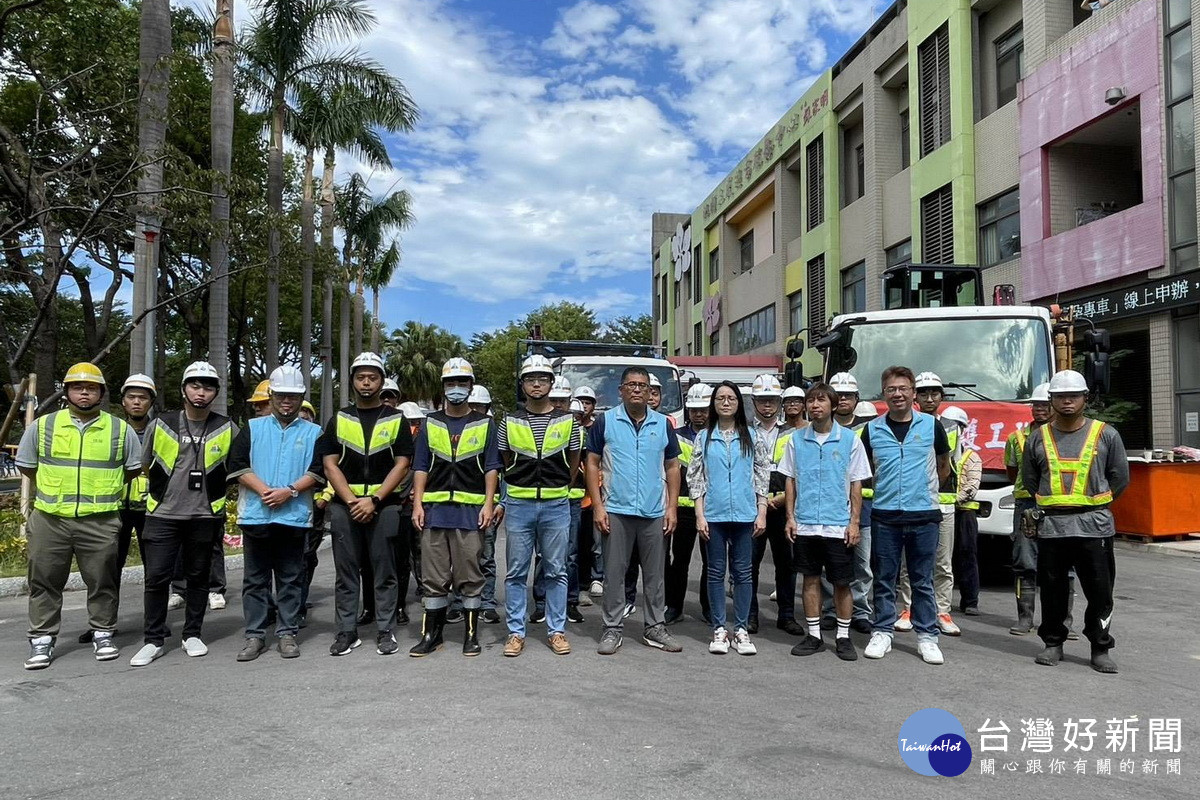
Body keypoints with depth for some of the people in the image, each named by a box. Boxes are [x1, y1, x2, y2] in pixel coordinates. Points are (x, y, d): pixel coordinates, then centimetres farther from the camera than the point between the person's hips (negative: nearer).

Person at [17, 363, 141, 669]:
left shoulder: (121, 430, 3)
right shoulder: (42, 426, 5)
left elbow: (133, 468, 13)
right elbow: (26, 465, 14)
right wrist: (56, 487, 14)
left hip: (101, 521, -1)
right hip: (49, 520, 1)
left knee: (103, 581, 7)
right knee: (45, 582, 7)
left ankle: (103, 635, 20)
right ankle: (42, 640, 17)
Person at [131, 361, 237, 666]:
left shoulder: (227, 429, 0)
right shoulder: (160, 425, 0)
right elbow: (145, 466, 14)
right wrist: (160, 492, 13)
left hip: (205, 517, 0)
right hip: (162, 515, 0)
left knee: (198, 577, 9)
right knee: (156, 577, -1)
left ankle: (192, 635, 22)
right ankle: (154, 640, 11)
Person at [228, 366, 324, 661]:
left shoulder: (313, 433, 8)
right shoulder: (252, 428, 11)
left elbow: (317, 471, 0)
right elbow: (238, 465, 1)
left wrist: (289, 491, -14)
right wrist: (264, 491, -13)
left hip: (295, 517, -1)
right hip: (255, 514, 1)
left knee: (291, 579, 6)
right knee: (255, 579, 6)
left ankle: (288, 634, 14)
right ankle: (255, 636, 14)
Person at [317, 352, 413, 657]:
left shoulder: (396, 420, 4)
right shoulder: (339, 420, 9)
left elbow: (401, 464, -2)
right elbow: (329, 464, 3)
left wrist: (373, 500, -12)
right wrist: (352, 501, -10)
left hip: (384, 505, -2)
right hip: (344, 505, 2)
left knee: (384, 571, 3)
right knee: (346, 572, 6)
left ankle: (385, 632, 12)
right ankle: (347, 632, 16)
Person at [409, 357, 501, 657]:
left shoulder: (485, 425, 6)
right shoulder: (430, 423, 11)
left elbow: (491, 467, 3)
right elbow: (420, 467, 8)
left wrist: (489, 503, -7)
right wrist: (417, 503, -1)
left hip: (471, 509, -2)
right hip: (435, 508, 2)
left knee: (470, 574, 3)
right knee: (433, 575, 6)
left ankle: (471, 634, 13)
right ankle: (431, 634, 15)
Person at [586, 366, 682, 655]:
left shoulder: (663, 424, 8)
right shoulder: (605, 421, 0)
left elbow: (672, 467, 11)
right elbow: (592, 463, 1)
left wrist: (672, 507, 2)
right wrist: (598, 506, -7)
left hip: (655, 512, 2)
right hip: (616, 511, -2)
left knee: (654, 573, 10)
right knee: (614, 572, 3)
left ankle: (655, 627, 21)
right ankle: (612, 629, 13)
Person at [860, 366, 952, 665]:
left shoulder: (931, 426, 2)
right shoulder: (872, 429, 4)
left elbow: (944, 466, 15)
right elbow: (865, 470, 15)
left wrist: (925, 489, 14)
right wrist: (887, 489, 10)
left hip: (924, 514, -1)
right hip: (885, 515, 1)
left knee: (923, 580, 7)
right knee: (884, 578, 8)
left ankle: (927, 635, 16)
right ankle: (883, 631, 18)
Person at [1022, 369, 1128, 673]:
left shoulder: (1106, 434, 2)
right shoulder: (1038, 437, 6)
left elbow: (1120, 477, 8)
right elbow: (1029, 478, 15)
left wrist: (1094, 504, 8)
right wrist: (1051, 504, 12)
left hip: (1094, 525, -1)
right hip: (1050, 525, 2)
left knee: (1100, 591, 3)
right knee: (1052, 590, 9)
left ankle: (1101, 649, 15)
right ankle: (1053, 643, 22)